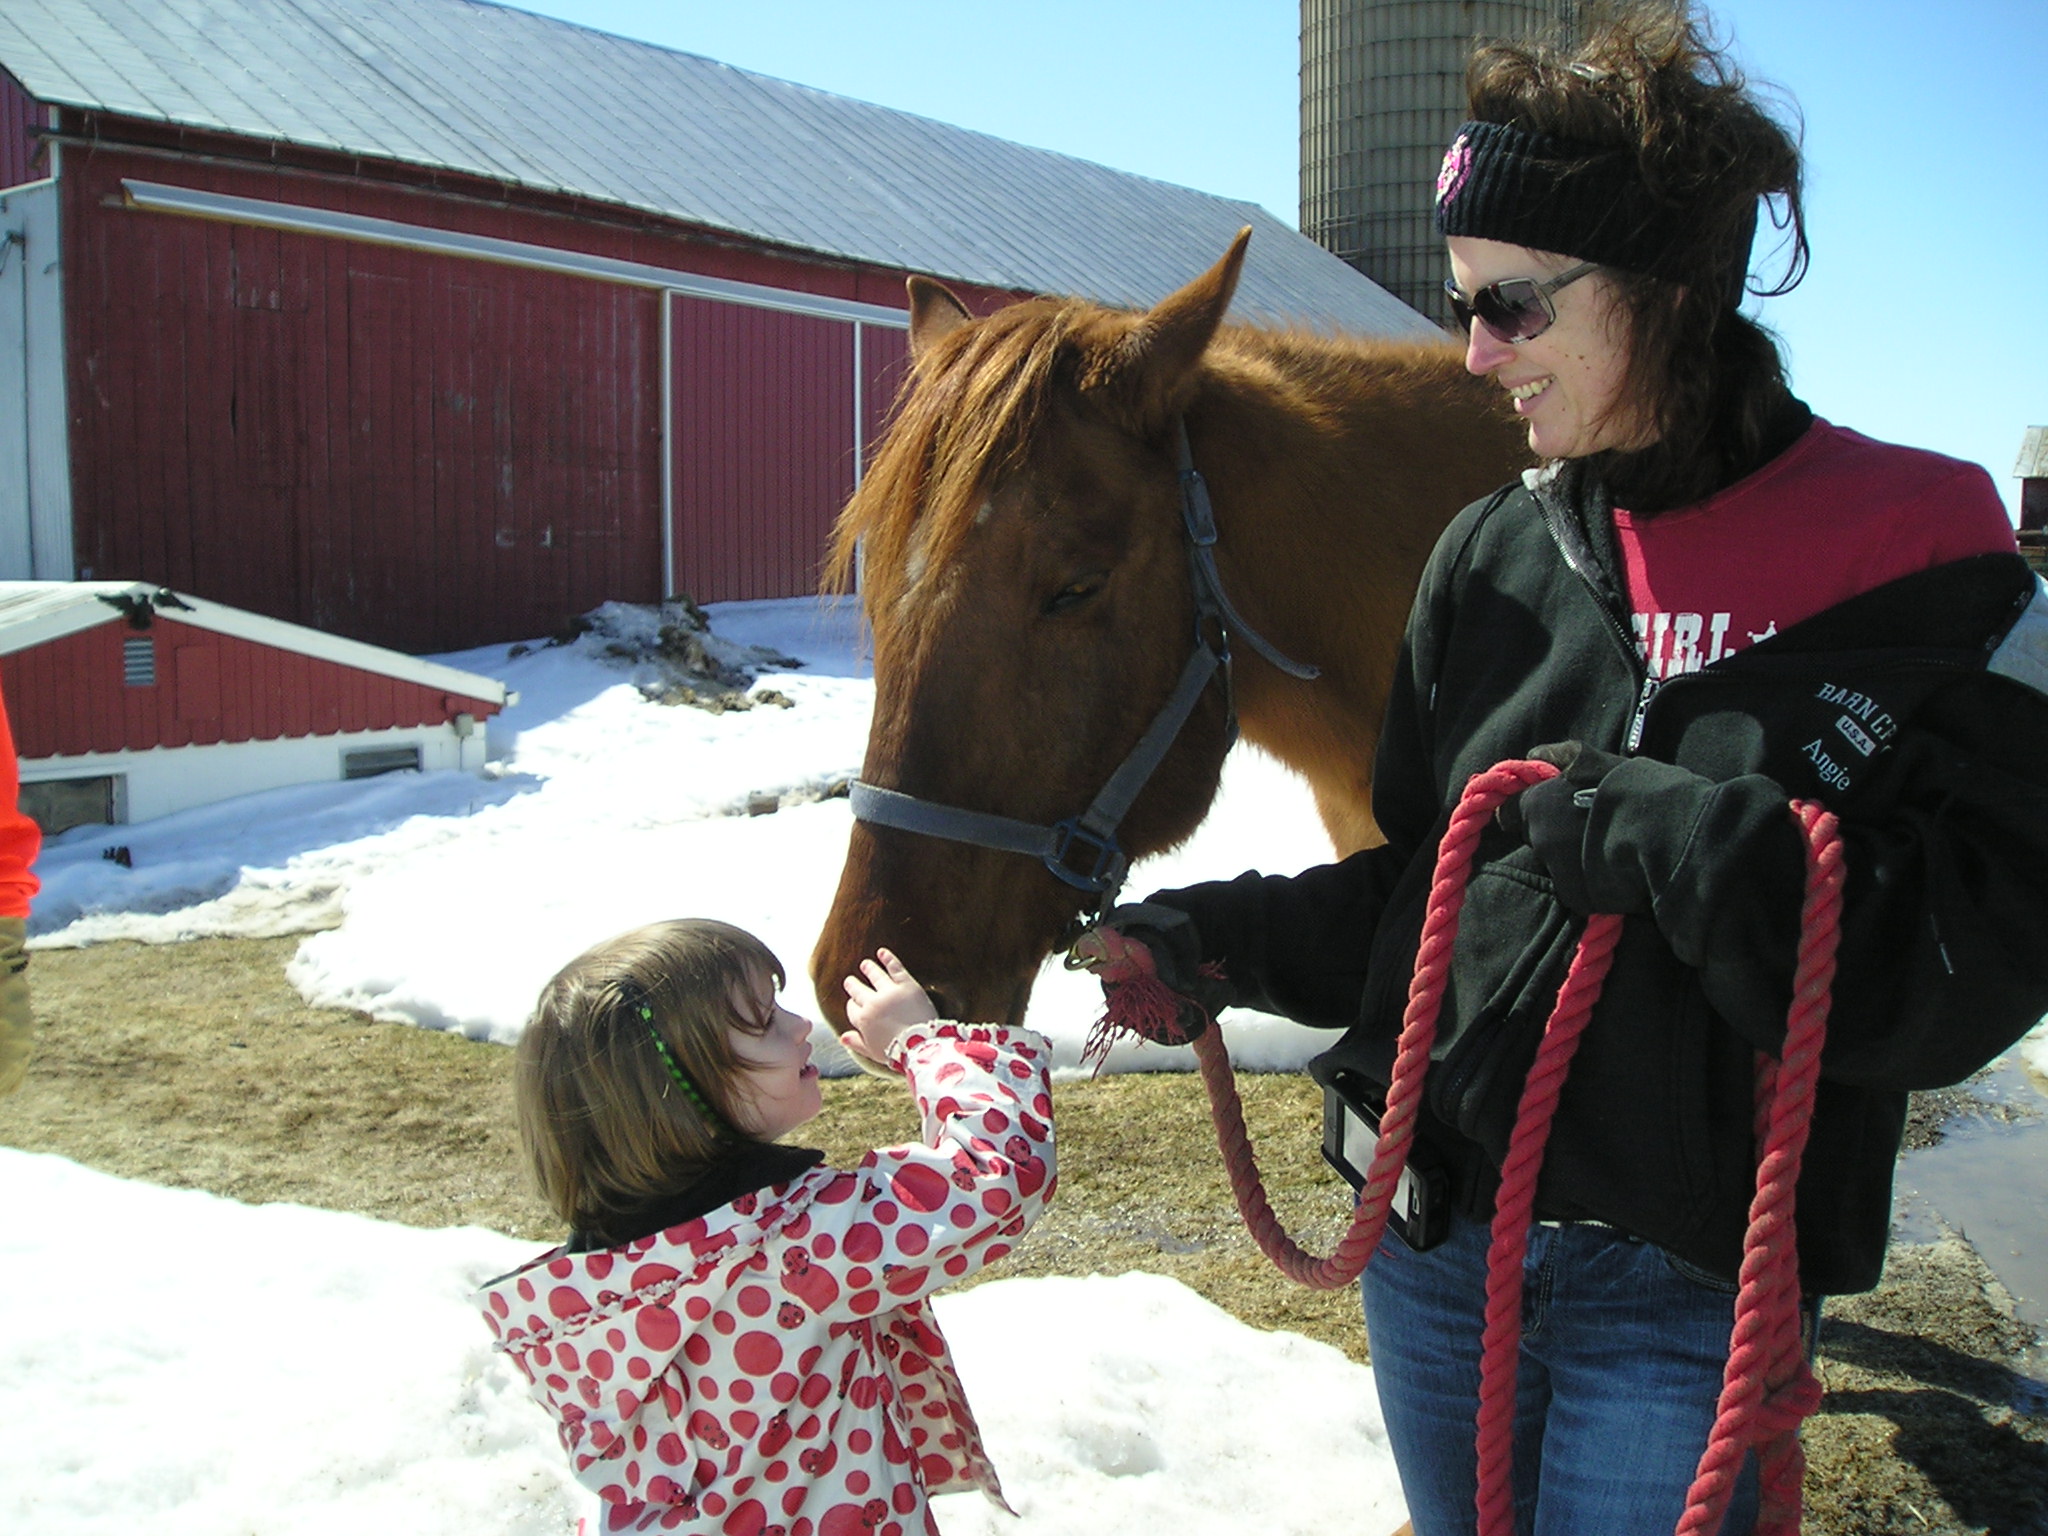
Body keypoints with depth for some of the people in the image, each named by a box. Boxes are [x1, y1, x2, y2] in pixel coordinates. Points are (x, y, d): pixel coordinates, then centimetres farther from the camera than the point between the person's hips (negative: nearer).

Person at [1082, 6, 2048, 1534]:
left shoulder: (1918, 564, -12)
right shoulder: (1488, 558, 1)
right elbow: (1416, 886, 7)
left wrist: (1656, 836, -27)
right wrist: (1213, 942, -6)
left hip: (1685, 1282, -4)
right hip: (1436, 1224, 5)